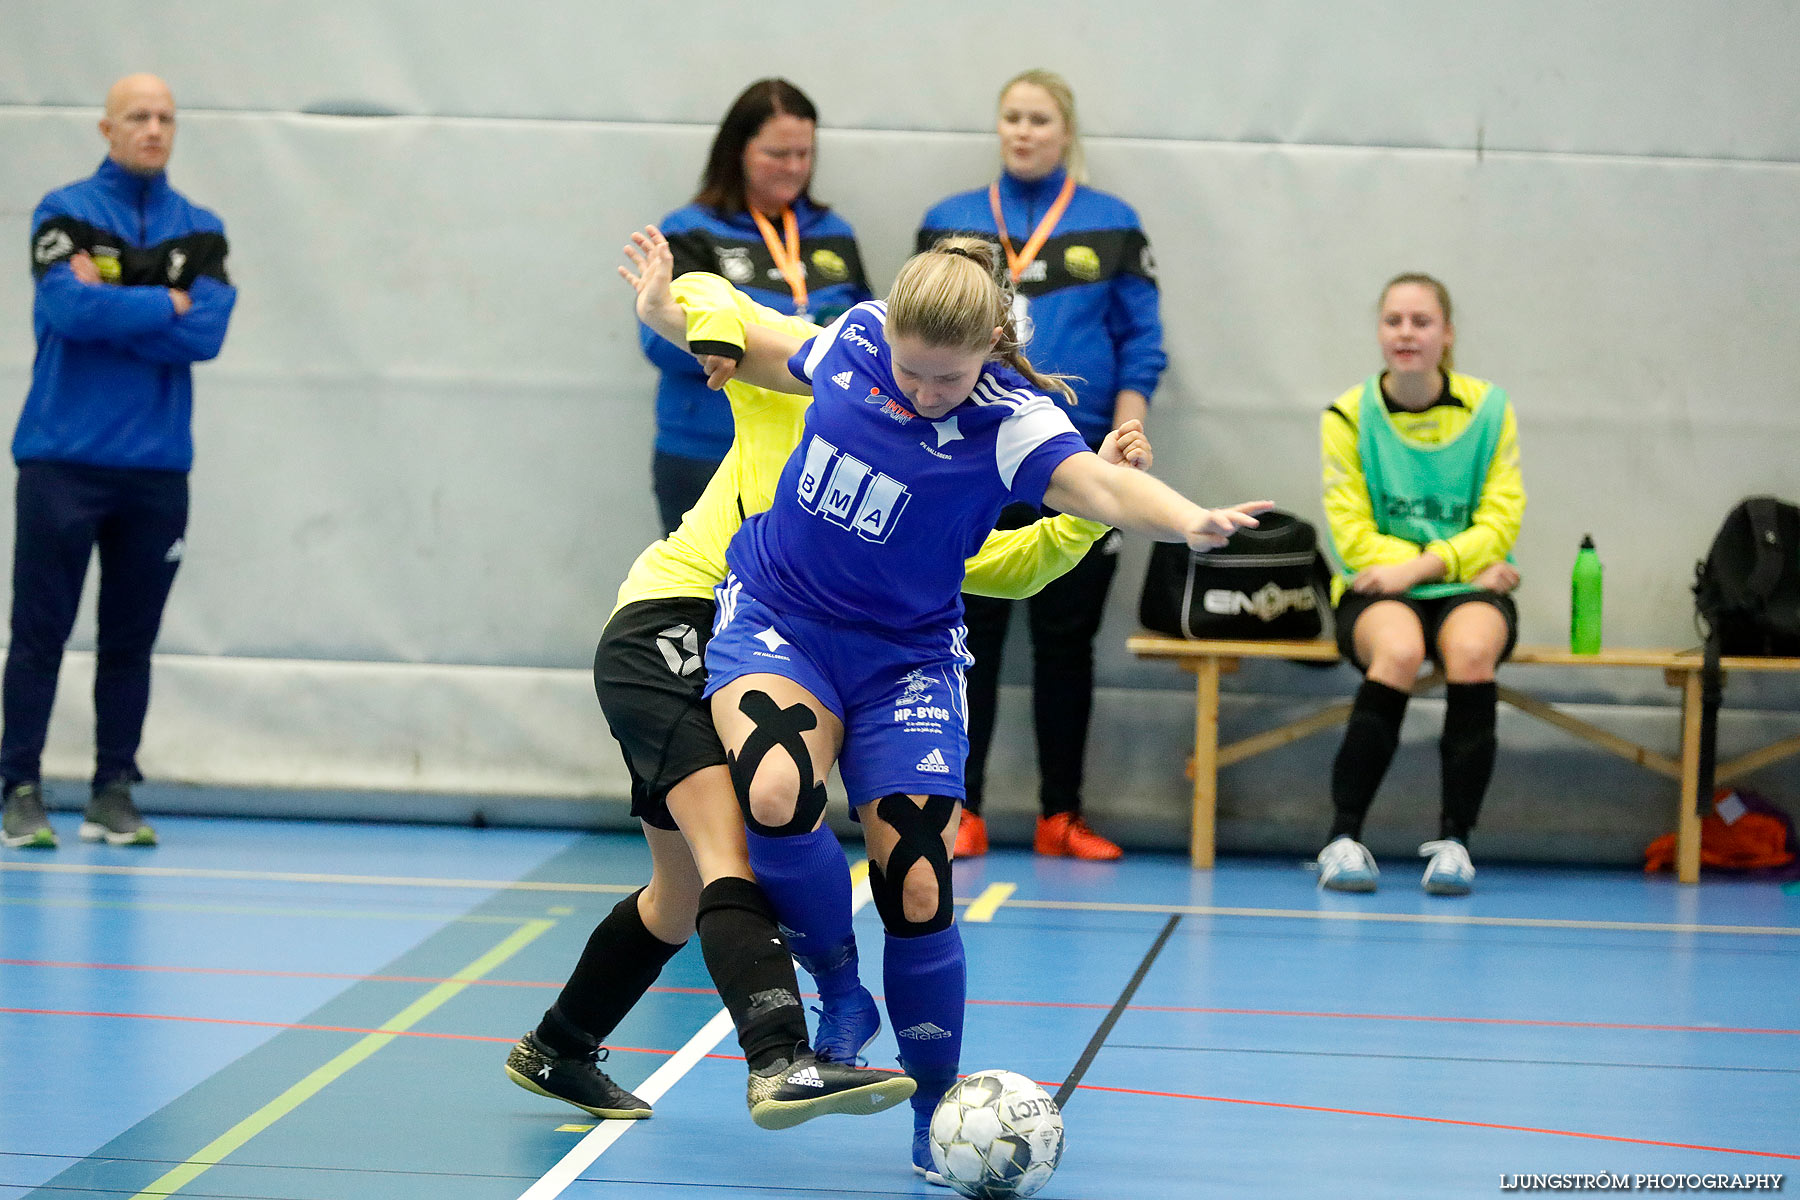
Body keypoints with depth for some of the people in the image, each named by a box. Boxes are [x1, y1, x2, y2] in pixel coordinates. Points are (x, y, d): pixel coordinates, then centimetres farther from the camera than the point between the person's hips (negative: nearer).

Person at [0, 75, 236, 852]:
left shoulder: (200, 230, 9)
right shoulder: (65, 213, 0)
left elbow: (208, 332, -7)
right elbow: (70, 305, -17)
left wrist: (107, 308, -10)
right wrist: (165, 304, -8)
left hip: (157, 465, 3)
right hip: (63, 458, -3)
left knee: (130, 641, 7)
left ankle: (114, 794, 12)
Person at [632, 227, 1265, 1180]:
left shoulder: (1010, 422, -18)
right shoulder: (856, 335, -7)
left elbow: (1100, 487, -39)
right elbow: (771, 361, 19)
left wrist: (1189, 521, -57)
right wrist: (673, 315, 14)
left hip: (905, 661, -1)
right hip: (774, 618, 1)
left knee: (917, 894, -9)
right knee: (776, 797, -30)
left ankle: (936, 1118, 13)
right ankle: (836, 985, 0)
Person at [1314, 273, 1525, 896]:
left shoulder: (1488, 409, 4)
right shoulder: (1348, 416, 1)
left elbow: (1499, 524, -2)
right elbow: (1353, 538, -4)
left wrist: (1422, 566, -18)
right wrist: (1466, 562, -10)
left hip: (1469, 589, 1)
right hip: (1378, 593, -1)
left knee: (1471, 651, -34)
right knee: (1399, 651, -35)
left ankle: (1454, 839, -27)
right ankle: (1343, 838, -32)